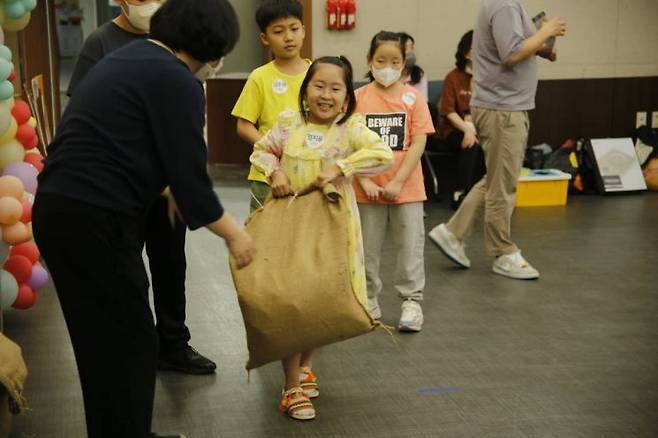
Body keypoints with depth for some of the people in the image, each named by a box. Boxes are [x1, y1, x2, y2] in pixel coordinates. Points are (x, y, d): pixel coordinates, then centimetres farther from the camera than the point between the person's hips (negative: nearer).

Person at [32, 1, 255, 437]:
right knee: (129, 342, 2)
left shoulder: (129, 57, 19)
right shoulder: (176, 80, -10)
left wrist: (164, 190, 42)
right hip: (95, 218, -9)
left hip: (57, 208, 10)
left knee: (100, 339, 18)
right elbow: (188, 170, -11)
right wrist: (232, 232, 2)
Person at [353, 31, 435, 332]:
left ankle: (411, 302, 15)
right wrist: (365, 181, -12)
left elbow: (419, 143, -6)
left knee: (410, 246, 4)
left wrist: (398, 182, -13)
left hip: (406, 188, -1)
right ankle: (368, 302, 23)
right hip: (367, 190, 1)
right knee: (367, 248, 10)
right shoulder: (359, 98, 0)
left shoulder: (413, 97, -2)